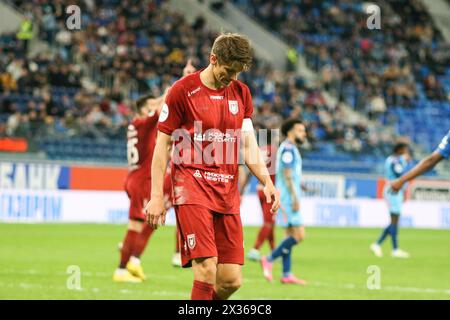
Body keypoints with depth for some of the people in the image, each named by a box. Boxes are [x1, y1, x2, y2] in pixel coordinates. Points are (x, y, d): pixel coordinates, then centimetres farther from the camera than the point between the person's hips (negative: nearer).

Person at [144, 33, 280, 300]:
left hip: (227, 191, 5)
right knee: (207, 269, -19)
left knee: (231, 280, 0)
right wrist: (156, 196, -5)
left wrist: (267, 182, 2)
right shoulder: (183, 91, -3)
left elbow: (249, 146, 17)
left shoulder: (241, 93, 13)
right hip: (192, 185, -5)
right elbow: (162, 145, -1)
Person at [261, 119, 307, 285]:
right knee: (299, 235, -12)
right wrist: (295, 198, -21)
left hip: (289, 198, 11)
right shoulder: (288, 148, -12)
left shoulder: (290, 148, 19)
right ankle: (269, 259, -7)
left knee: (291, 234, 9)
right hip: (288, 196, -11)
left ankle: (286, 274, 9)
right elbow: (287, 175, -19)